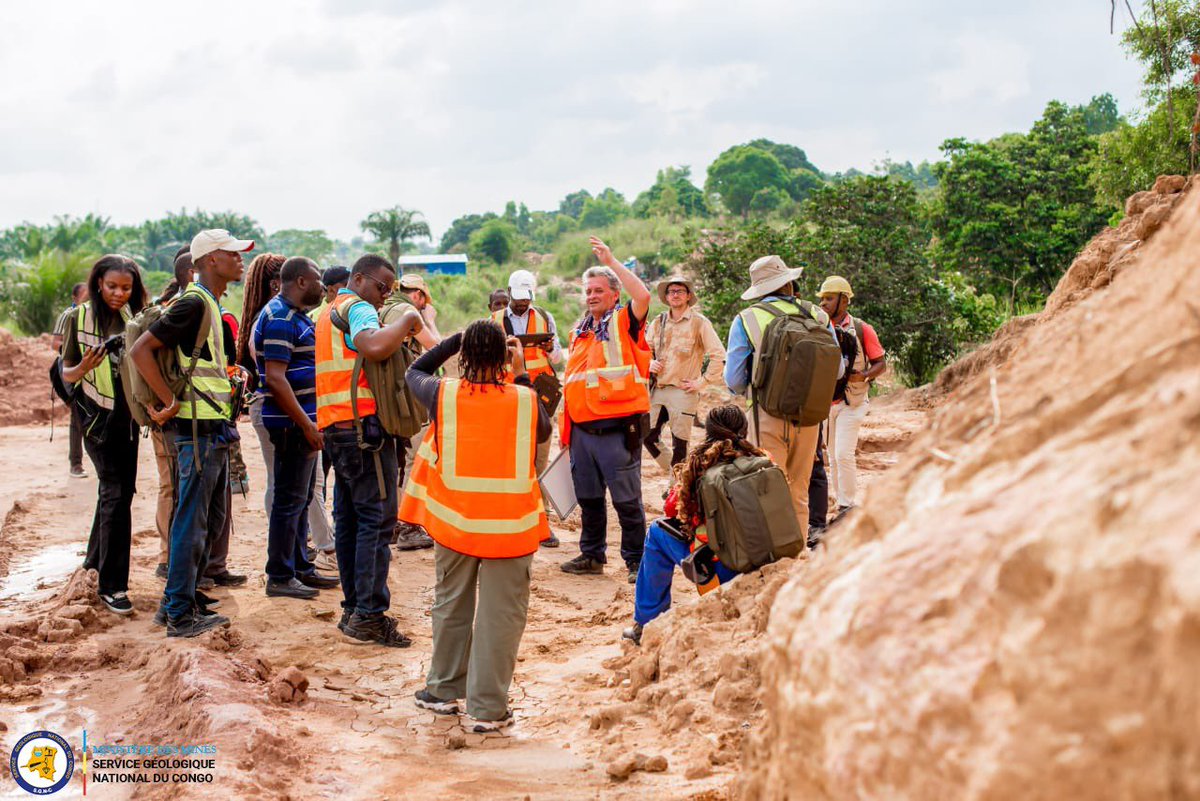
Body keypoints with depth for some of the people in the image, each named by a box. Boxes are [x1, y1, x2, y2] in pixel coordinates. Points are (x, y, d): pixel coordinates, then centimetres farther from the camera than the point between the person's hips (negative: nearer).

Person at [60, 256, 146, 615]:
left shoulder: (135, 317, 3)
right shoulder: (81, 317, -6)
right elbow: (67, 373, -2)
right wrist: (84, 366, -24)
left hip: (127, 414, 5)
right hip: (97, 414, -5)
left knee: (116, 489, 15)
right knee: (116, 493, -11)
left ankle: (97, 558, 36)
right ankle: (111, 585, -8)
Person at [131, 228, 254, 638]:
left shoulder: (210, 304, 16)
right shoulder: (194, 302, -14)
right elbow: (140, 350, -19)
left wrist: (229, 379, 11)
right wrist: (171, 403, -18)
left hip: (214, 428, 10)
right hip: (199, 428, -10)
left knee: (213, 518, 15)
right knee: (192, 520, -5)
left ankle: (179, 599, 24)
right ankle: (180, 614, 0)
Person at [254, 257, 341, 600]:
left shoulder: (296, 315, 17)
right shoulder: (280, 318, -16)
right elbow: (275, 379, -23)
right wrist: (307, 425, -24)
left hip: (304, 421, 10)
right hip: (292, 424, -10)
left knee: (301, 498, 16)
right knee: (290, 500, -5)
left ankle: (300, 568, 25)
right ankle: (280, 577, 2)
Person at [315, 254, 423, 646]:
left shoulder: (329, 313, 23)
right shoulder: (357, 308, -9)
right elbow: (373, 346, -30)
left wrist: (399, 333, 7)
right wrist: (407, 320, -16)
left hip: (335, 428, 10)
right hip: (363, 426, -10)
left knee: (349, 519, 12)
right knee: (377, 518, -9)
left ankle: (353, 608, 17)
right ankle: (369, 615, -10)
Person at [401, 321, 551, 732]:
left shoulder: (443, 394, -7)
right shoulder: (524, 399, -8)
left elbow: (414, 373, 16)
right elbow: (544, 431, 14)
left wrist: (457, 340, 14)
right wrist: (521, 376, 12)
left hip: (455, 520, 2)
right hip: (510, 526, -2)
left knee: (451, 605, 19)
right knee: (500, 614, 5)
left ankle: (444, 690, 32)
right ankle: (488, 708, 6)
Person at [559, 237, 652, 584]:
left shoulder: (624, 323, -1)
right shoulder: (580, 331, 18)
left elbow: (643, 295, -24)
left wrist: (611, 261, -18)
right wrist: (566, 425, 19)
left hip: (618, 428, -7)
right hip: (582, 430, 7)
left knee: (627, 499, -2)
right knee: (588, 498, 15)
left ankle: (636, 561, 6)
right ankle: (592, 555, 27)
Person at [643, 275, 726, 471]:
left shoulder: (699, 322, -4)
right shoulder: (658, 322, 11)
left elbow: (719, 355, -7)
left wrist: (702, 381, -8)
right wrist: (649, 363, 1)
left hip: (683, 391, -5)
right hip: (658, 389, 5)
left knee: (679, 444, -3)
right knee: (648, 436, 4)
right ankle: (672, 470, 24)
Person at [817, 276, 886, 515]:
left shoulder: (861, 330, -4)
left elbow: (881, 363, -1)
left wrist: (863, 375, -19)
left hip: (851, 403, -4)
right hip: (824, 403, 4)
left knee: (843, 455, -14)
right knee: (833, 458, 9)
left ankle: (849, 507, -4)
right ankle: (842, 506, 18)